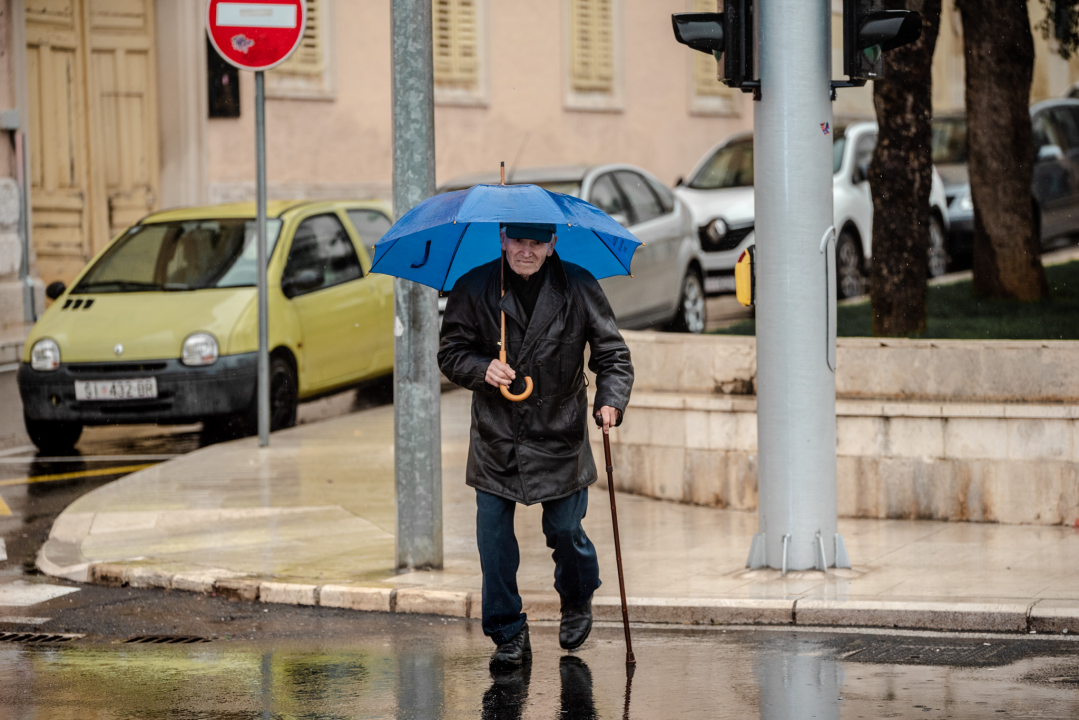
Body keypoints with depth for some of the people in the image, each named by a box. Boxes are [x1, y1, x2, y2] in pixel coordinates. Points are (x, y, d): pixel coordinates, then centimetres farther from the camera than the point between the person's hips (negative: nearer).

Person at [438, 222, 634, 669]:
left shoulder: (578, 289, -4)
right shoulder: (474, 289, -3)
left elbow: (612, 353, -3)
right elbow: (451, 351, 1)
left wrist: (610, 401, -20)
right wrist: (482, 368, -20)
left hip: (560, 435, -1)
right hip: (495, 438, 1)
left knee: (564, 529, 5)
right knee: (493, 532, -3)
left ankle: (578, 600, 38)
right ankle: (509, 634, 10)